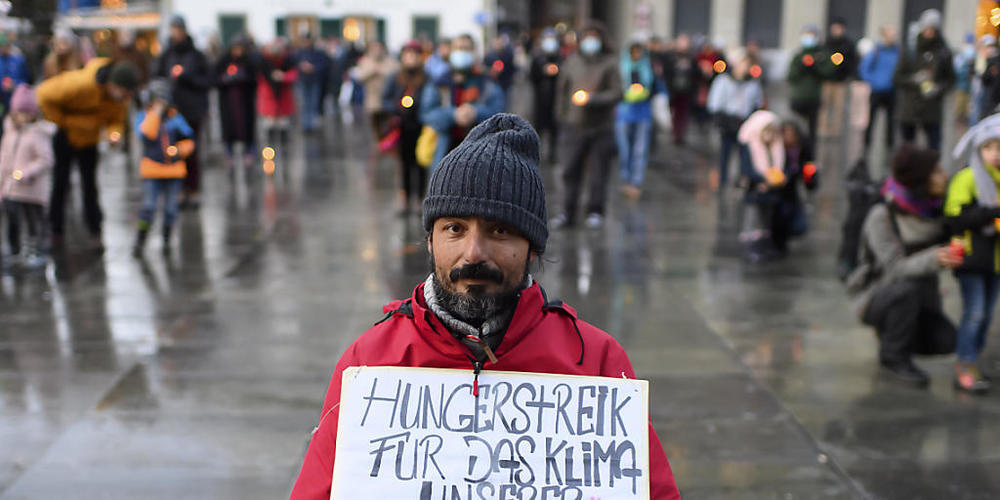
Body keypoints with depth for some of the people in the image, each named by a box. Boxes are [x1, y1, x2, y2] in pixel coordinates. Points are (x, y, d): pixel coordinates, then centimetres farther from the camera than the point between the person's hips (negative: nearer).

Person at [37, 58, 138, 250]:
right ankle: (56, 231, 19)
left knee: (90, 185, 2)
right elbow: (44, 94, -26)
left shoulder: (121, 98, -20)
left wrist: (114, 133, -27)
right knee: (60, 182, 5)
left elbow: (117, 119, -3)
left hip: (88, 139, 3)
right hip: (63, 137, -3)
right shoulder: (80, 84, -36)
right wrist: (61, 122, -19)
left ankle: (95, 233, 8)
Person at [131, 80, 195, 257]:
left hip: (174, 169, 2)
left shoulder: (175, 117, 4)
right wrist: (155, 112, -19)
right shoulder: (143, 116, 0)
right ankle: (139, 242, -1)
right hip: (152, 169, -2)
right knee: (149, 206, -12)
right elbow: (147, 134, -20)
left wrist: (181, 149, -9)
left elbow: (189, 139, 10)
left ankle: (166, 241, 23)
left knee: (170, 207, 4)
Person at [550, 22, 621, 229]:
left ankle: (595, 212, 16)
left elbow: (616, 93, -7)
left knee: (598, 172, 3)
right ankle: (567, 213, 9)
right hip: (574, 125, 2)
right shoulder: (573, 61, 9)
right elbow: (562, 89, 16)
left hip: (601, 127, -2)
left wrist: (593, 98, -19)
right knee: (570, 171, 1)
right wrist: (562, 115, 10)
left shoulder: (610, 63, -1)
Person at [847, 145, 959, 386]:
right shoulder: (881, 217, -21)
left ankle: (889, 331, 14)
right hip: (875, 297, -5)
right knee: (908, 288, -36)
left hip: (922, 301, 5)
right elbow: (896, 269, -29)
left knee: (946, 341, -17)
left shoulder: (936, 208, -4)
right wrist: (934, 259, -46)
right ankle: (893, 357, -13)